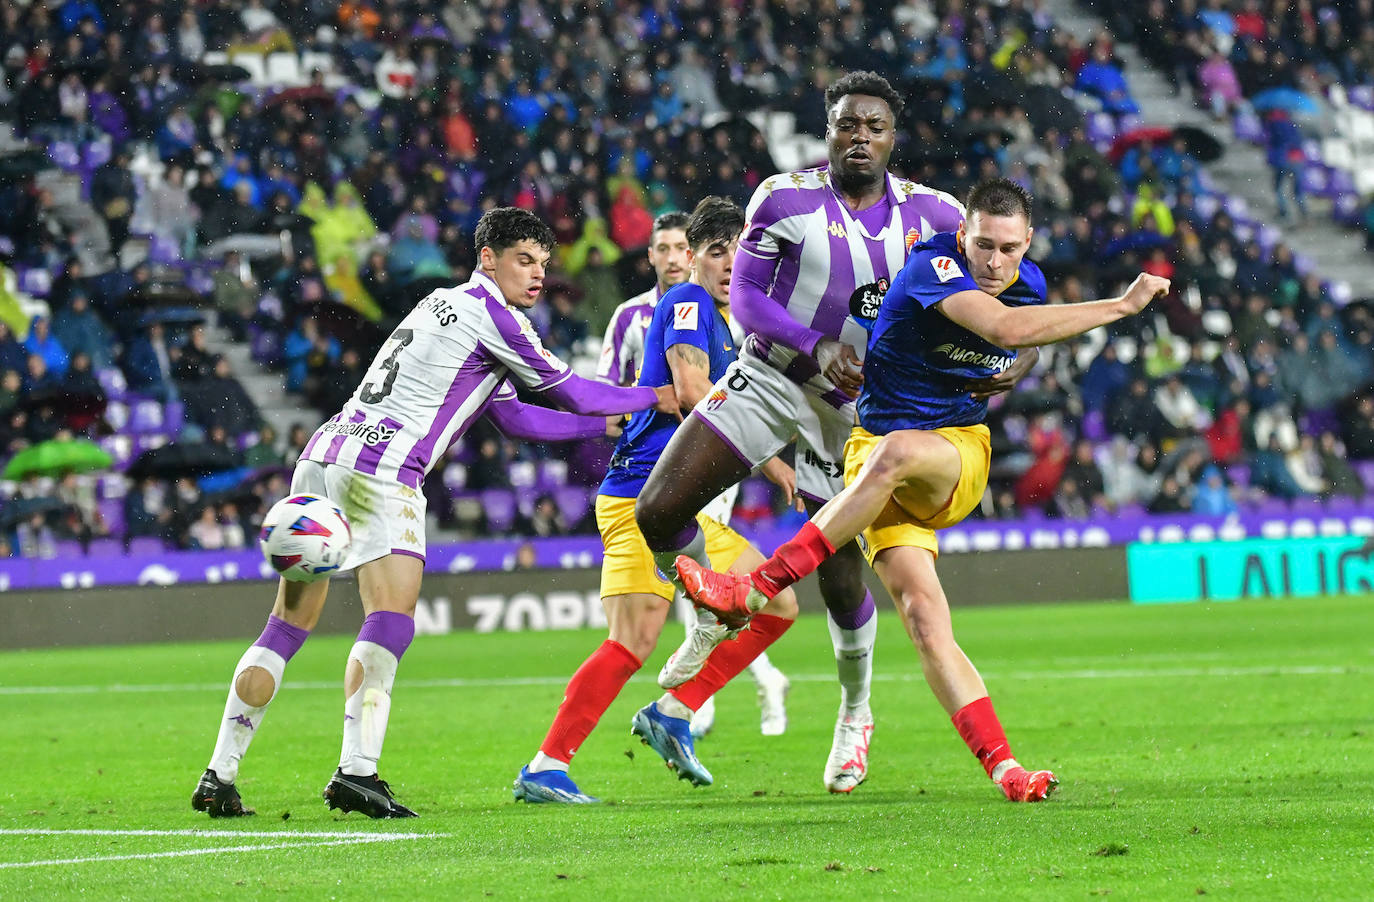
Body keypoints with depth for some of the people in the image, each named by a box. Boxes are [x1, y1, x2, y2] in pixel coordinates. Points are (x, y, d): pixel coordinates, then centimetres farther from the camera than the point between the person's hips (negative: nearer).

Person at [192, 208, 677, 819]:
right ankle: (356, 771, -27)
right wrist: (652, 399, 19)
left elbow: (515, 418, 30)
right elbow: (567, 392, 5)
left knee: (287, 626, 8)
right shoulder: (490, 313, 0)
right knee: (391, 621, -14)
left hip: (323, 454, 9)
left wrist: (607, 425, 31)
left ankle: (219, 776, 6)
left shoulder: (442, 304, 28)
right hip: (380, 466, -9)